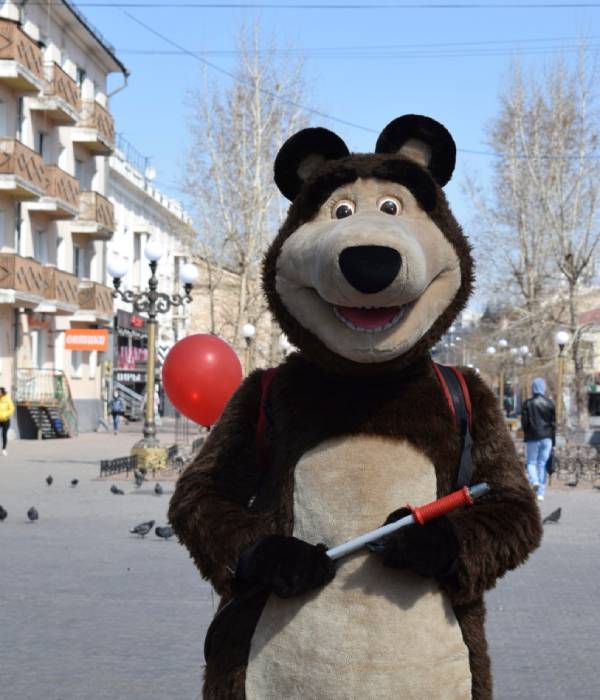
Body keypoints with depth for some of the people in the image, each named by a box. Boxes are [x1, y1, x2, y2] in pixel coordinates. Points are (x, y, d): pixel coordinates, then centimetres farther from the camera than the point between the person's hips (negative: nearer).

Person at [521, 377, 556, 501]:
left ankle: (534, 481, -18)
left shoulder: (528, 403, -6)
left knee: (531, 462, 10)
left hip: (533, 437, -2)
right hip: (547, 438, 2)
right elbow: (553, 422, 4)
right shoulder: (550, 403, 2)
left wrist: (526, 434, 11)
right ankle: (541, 493, 5)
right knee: (543, 463, 7)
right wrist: (552, 440, 9)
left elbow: (524, 421, -7)